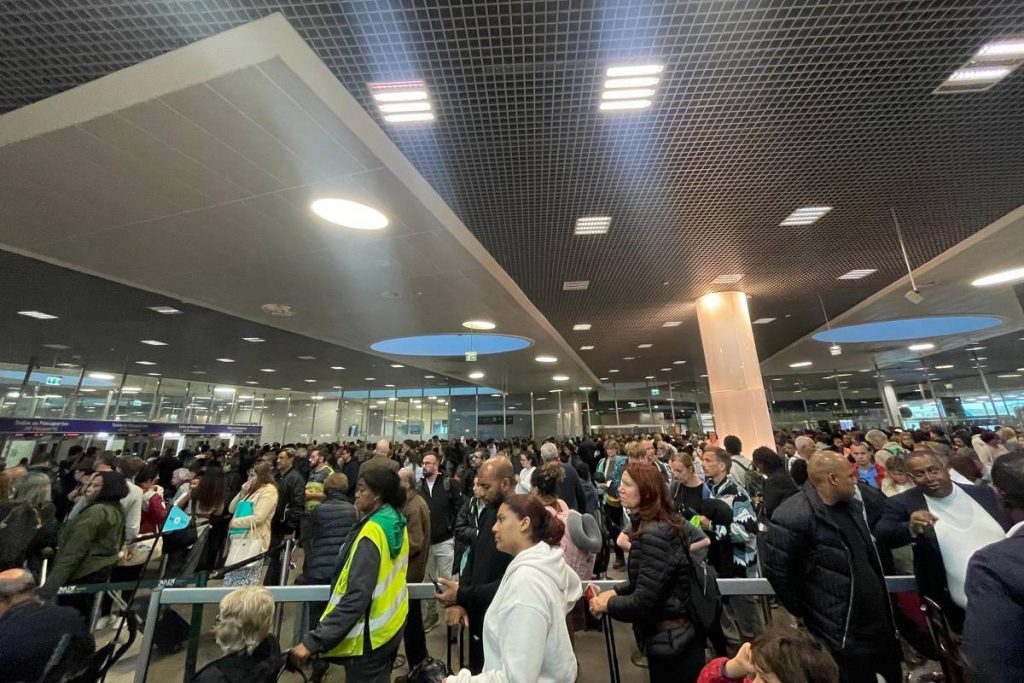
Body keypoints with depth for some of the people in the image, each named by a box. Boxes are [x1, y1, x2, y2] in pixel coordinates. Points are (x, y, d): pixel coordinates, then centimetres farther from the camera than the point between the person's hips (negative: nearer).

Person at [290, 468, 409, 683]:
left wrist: (313, 641, -28)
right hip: (390, 623, 8)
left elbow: (356, 596, -30)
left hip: (369, 633, -8)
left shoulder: (372, 532, -27)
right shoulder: (396, 522, -2)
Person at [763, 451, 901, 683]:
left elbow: (869, 555, 18)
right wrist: (804, 616, -11)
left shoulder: (851, 505, 1)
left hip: (879, 619, 8)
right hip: (842, 633, -8)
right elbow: (777, 572, -22)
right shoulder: (792, 517, -29)